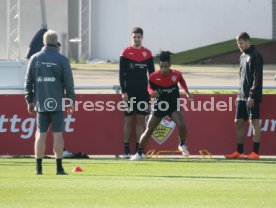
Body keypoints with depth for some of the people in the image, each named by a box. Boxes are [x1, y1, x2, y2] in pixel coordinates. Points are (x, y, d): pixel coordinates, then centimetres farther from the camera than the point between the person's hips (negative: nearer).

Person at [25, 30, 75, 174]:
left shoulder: (35, 58, 5)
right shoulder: (62, 59, -3)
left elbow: (28, 81, 6)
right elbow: (68, 83, -3)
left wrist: (29, 101, 13)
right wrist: (71, 102, 4)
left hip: (41, 103, 2)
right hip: (57, 103, -2)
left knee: (41, 134, 5)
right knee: (57, 133, -1)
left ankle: (39, 167, 3)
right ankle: (59, 167, -3)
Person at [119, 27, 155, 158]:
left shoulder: (147, 53, 8)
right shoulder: (126, 53, 0)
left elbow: (152, 73, 11)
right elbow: (121, 74, -2)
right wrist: (123, 92, -9)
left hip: (143, 92, 2)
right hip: (129, 91, -2)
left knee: (141, 119, 2)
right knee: (128, 120, -1)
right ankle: (126, 149, 1)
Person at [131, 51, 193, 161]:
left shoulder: (176, 74, -13)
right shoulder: (153, 77, -16)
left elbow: (182, 81, 11)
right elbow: (150, 87, 3)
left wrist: (187, 93, 15)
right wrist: (152, 92, -18)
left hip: (174, 106, 0)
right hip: (159, 105, 0)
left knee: (182, 125, -24)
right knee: (149, 130, 0)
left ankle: (182, 145, 5)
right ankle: (139, 153, 15)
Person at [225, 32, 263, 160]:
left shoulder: (255, 56, -10)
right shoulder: (243, 57, 17)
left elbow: (257, 78, -15)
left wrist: (252, 96, -20)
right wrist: (239, 95, 18)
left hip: (252, 97, -9)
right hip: (242, 96, 9)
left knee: (254, 122, -7)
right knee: (238, 122, 8)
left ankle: (255, 153, -8)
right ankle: (239, 152, 13)